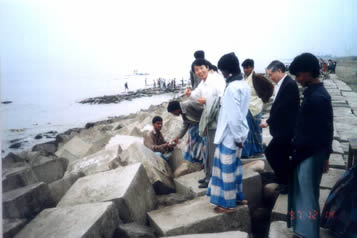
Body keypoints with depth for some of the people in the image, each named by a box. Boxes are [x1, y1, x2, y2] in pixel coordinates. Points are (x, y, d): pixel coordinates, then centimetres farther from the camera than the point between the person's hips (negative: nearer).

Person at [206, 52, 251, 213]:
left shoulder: (233, 87, -21)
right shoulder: (244, 84, 7)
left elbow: (233, 116, -23)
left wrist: (236, 137, -16)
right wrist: (238, 136, 14)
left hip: (230, 135, -9)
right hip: (238, 134, 9)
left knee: (227, 169, 4)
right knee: (235, 167, 20)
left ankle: (228, 203, 18)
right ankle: (239, 197, 34)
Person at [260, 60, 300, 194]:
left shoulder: (289, 84, -17)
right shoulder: (283, 84, 11)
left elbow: (282, 107, -23)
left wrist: (268, 122, -16)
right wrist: (271, 121, 4)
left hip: (286, 129, -9)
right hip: (283, 128, 9)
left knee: (270, 152, -5)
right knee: (282, 156, 16)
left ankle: (285, 182, 11)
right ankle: (286, 182, 30)